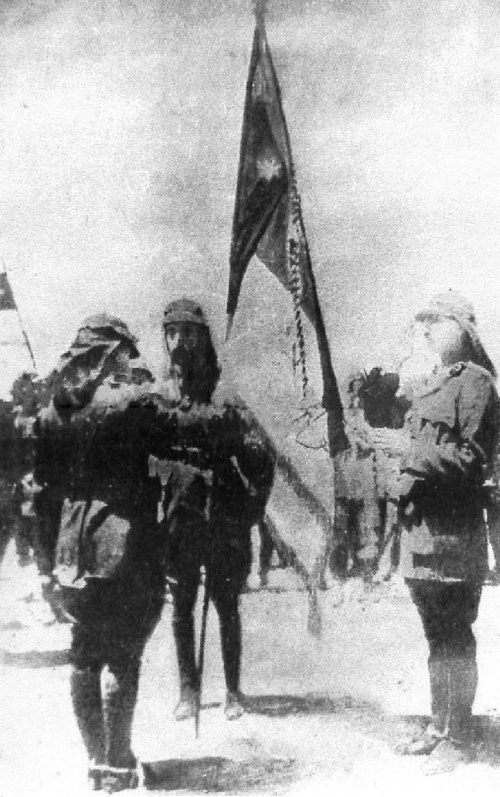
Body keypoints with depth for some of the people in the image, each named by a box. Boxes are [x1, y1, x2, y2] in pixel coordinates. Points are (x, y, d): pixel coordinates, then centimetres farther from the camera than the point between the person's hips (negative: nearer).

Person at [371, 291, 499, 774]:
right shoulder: (425, 385, 19)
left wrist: (409, 447, -18)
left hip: (453, 533, -9)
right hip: (419, 532, 9)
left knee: (454, 638, -2)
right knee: (435, 635, 16)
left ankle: (459, 739, 6)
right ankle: (439, 725, 27)